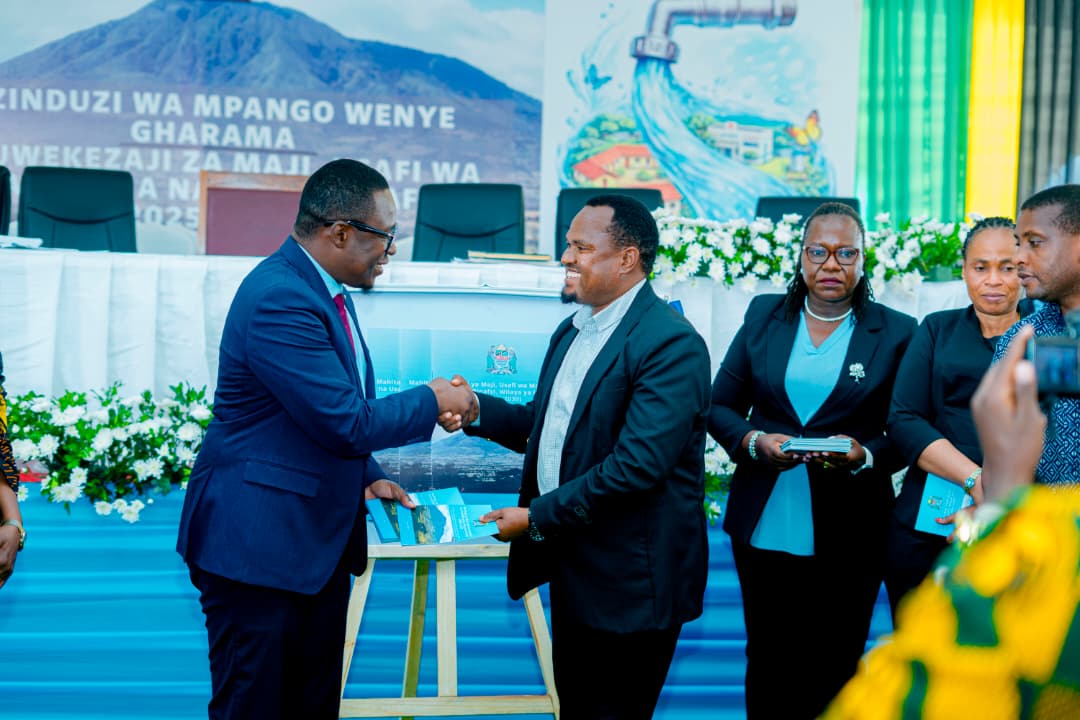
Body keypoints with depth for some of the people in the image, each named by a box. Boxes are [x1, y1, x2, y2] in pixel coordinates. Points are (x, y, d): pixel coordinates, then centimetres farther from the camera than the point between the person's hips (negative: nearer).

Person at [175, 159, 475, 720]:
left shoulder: (325, 292, 11)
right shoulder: (279, 299, -22)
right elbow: (345, 422, -24)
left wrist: (366, 478, 12)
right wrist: (433, 401, -10)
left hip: (319, 543, 10)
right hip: (259, 545, -10)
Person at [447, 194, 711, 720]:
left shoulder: (671, 344, -19)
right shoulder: (574, 331, 11)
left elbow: (635, 465, -26)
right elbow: (543, 425, 13)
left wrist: (538, 517, -20)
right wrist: (473, 409, -6)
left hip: (630, 580, -9)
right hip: (572, 568, 9)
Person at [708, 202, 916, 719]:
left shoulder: (896, 333, 1)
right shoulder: (763, 316, 7)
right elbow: (720, 405, 8)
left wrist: (864, 456, -19)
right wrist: (754, 442, -11)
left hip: (848, 538, -2)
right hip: (763, 531, 2)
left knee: (833, 676, 8)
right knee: (767, 664, 12)